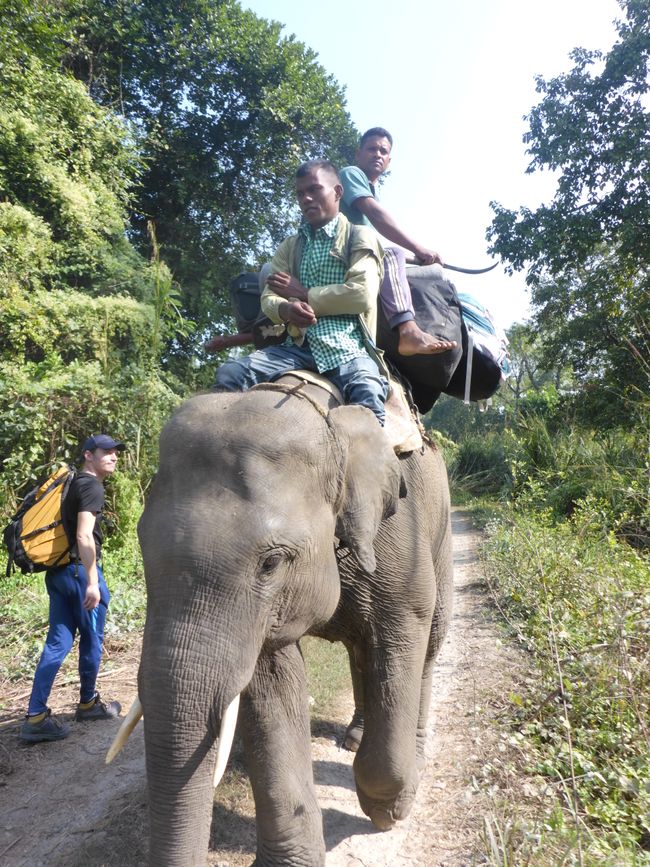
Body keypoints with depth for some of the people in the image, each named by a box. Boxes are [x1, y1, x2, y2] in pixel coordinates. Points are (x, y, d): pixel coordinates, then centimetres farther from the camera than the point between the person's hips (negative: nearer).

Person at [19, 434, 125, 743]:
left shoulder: (73, 483, 16)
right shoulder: (91, 487, -13)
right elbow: (84, 536, -22)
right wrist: (92, 582, -23)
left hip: (57, 571, 8)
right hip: (80, 570, -8)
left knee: (58, 642, 9)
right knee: (91, 639, 9)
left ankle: (35, 716, 7)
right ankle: (88, 704, 25)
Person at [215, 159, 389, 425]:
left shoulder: (360, 237, 8)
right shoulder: (289, 247, 23)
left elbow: (362, 294, -8)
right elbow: (269, 299, 12)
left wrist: (303, 294, -1)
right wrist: (286, 309, -14)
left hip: (346, 346, -4)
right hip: (298, 346, 4)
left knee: (368, 402, -35)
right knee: (228, 375, -17)